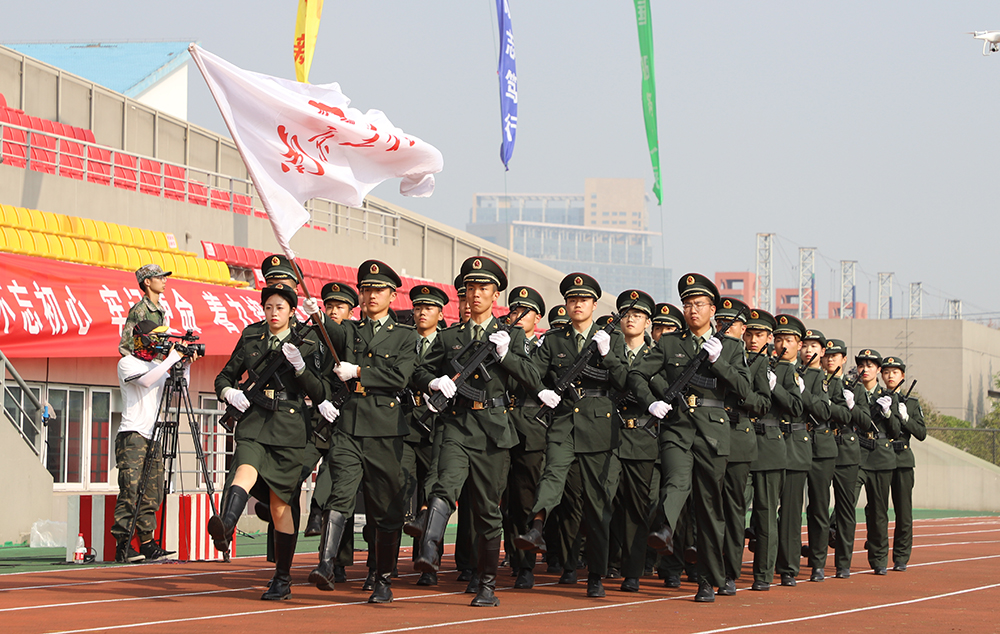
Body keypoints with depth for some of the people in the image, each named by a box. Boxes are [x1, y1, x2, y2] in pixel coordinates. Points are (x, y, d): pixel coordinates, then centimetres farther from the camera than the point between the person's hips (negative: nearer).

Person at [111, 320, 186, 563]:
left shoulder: (158, 366, 18)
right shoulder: (127, 363, -3)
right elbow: (145, 380, -21)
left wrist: (185, 367, 4)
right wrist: (171, 360, -18)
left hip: (152, 437, 7)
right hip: (131, 435, -7)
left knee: (153, 492, 5)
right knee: (130, 490, -12)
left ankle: (147, 543, 10)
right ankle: (122, 545, -12)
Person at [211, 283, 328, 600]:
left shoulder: (306, 343, 5)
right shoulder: (250, 339, 11)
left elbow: (319, 392, -1)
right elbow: (224, 377, 17)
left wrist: (299, 365, -18)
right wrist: (229, 392, -6)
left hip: (289, 430, -1)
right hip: (254, 423, 1)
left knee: (280, 505, 2)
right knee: (245, 473, -30)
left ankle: (283, 578, 13)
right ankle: (224, 529, -58)